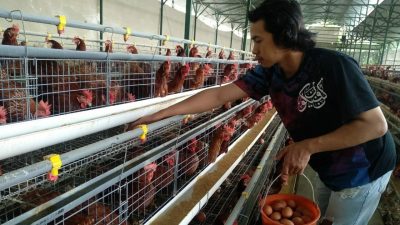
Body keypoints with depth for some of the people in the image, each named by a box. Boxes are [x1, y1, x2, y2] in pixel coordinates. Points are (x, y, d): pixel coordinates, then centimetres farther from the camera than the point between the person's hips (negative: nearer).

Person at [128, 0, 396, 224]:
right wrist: (160, 115, -18)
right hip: (330, 171, 5)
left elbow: (376, 124, -27)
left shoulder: (334, 66, -30)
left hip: (361, 171, -5)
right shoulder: (270, 73, -14)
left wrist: (308, 146, -30)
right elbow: (219, 95, -17)